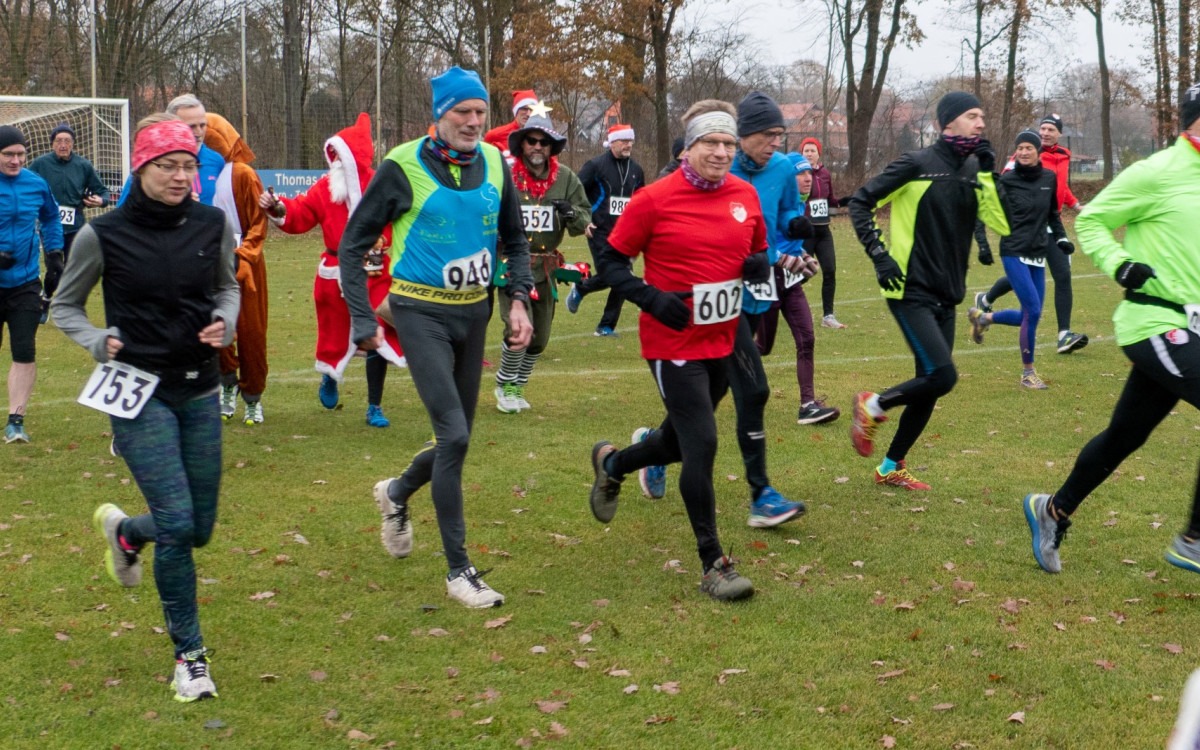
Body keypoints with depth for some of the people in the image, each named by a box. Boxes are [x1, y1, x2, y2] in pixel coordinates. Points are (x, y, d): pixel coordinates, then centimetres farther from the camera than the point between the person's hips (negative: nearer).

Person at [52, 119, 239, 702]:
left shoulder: (212, 225, -1)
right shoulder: (104, 235, -9)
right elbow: (64, 307, 4)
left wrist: (224, 321, -4)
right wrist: (100, 342, -15)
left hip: (200, 391, 4)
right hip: (140, 393, -4)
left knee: (198, 529, 10)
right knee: (176, 522, -13)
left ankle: (123, 530, 45)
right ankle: (188, 654, 5)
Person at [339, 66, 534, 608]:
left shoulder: (494, 165, 3)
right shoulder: (404, 167, -11)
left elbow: (515, 241, 17)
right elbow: (352, 245, -4)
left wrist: (518, 300, 2)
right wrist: (363, 320, -10)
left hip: (473, 312, 5)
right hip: (421, 312, -5)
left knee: (457, 437, 12)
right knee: (454, 435, -14)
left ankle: (397, 494, 44)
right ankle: (458, 570, -6)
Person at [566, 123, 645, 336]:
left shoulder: (636, 170, 10)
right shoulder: (596, 165, -6)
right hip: (600, 232, -5)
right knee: (606, 276, -12)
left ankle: (606, 326, 10)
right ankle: (578, 289, 21)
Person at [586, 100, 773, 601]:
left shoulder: (745, 196, 4)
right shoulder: (654, 200, -11)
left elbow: (758, 252, 18)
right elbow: (612, 262, -4)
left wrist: (761, 266, -6)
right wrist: (652, 298, -19)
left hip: (723, 342, 6)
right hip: (674, 344, -6)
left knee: (681, 441, 19)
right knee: (701, 445, -12)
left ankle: (611, 465, 50)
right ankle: (713, 566, -2)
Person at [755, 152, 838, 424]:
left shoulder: (801, 204, 8)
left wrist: (804, 258, 9)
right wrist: (791, 261, -26)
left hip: (791, 283, 7)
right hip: (769, 281, -7)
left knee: (806, 340, -3)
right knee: (764, 346, 5)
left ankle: (808, 404, -2)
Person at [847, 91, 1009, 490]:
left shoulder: (973, 169, 8)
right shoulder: (918, 164, -9)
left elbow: (1002, 224, -2)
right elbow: (860, 202, -6)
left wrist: (988, 174, -10)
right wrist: (880, 255, -13)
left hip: (946, 297, 7)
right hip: (911, 292, -7)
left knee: (929, 388, 10)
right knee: (943, 376, -18)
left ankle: (891, 468, 25)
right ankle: (872, 406, 7)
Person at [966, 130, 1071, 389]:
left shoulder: (1049, 178, 6)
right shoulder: (1007, 180, -9)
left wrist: (1061, 238, 9)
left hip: (1038, 255, 6)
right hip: (1014, 253, -6)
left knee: (1030, 316, 8)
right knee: (1033, 311, -13)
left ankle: (983, 317, 33)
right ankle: (1027, 372, 2)